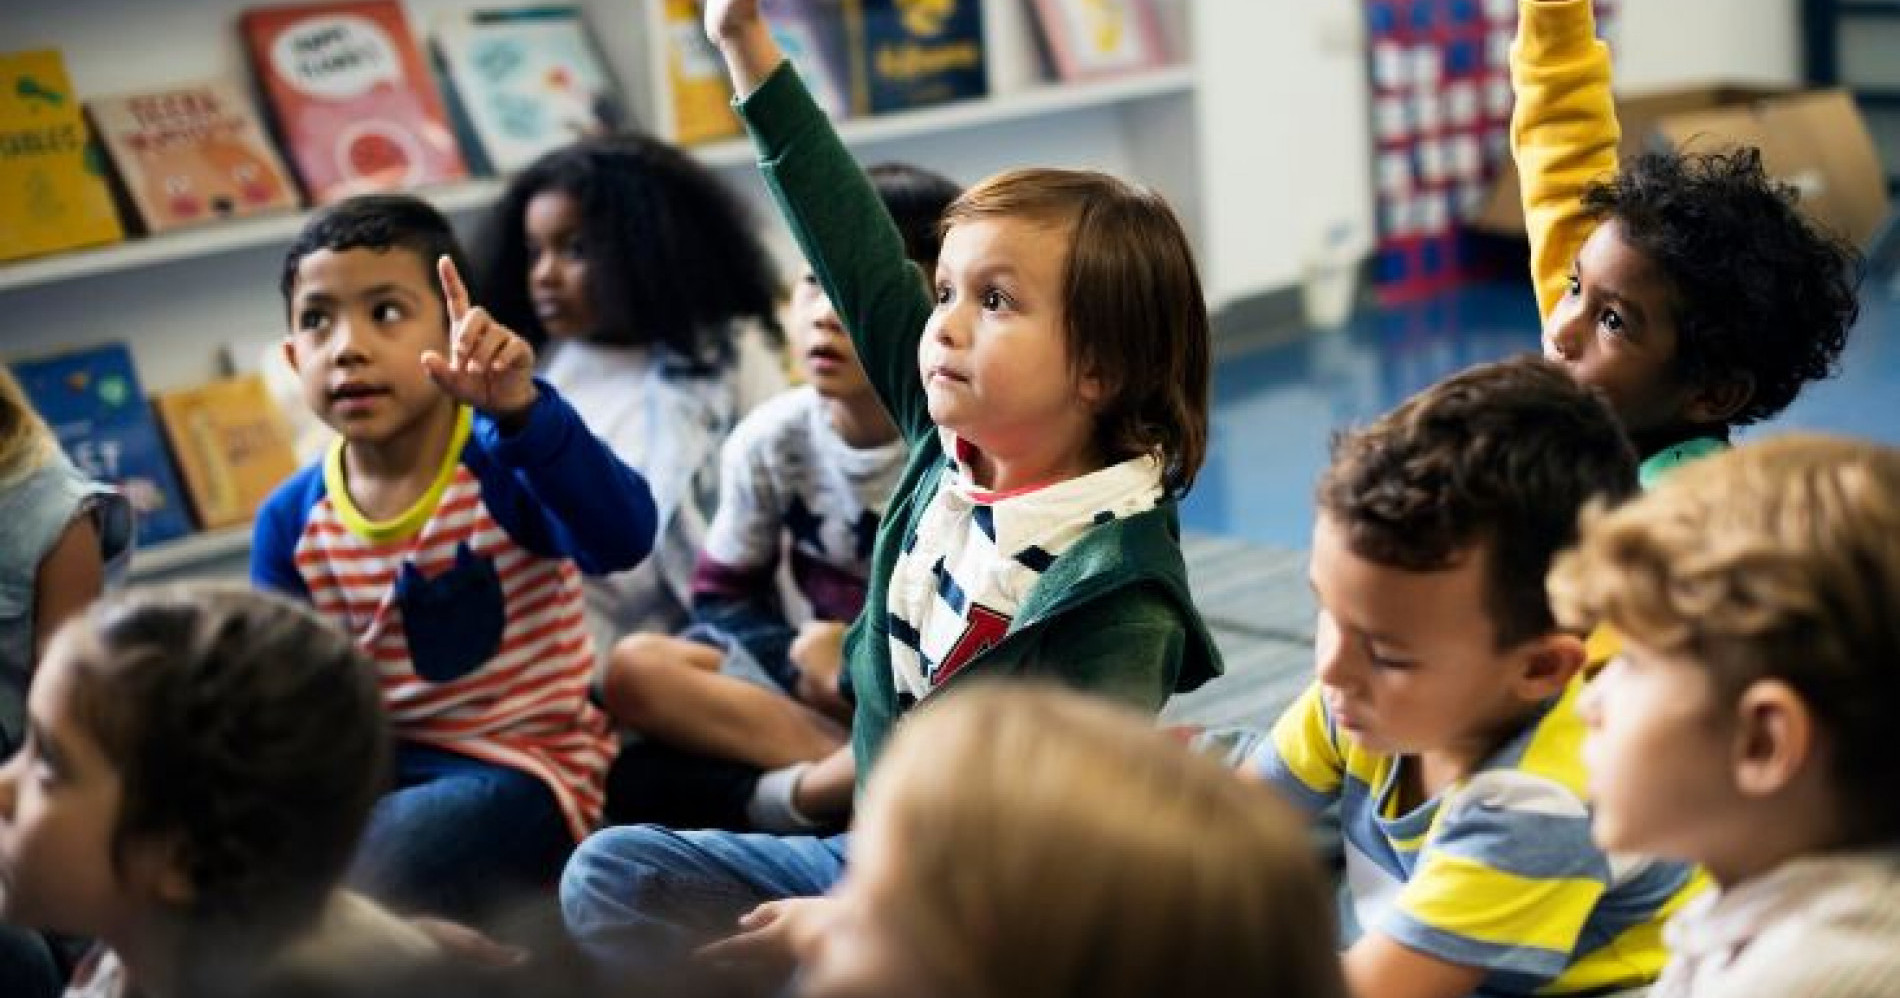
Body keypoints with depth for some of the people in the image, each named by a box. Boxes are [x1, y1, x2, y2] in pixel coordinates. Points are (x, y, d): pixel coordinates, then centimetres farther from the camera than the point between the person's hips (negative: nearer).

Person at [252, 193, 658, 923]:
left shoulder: (504, 467, -14)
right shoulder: (291, 520, 1)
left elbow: (624, 538, -35)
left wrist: (521, 410, -49)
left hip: (520, 768, -5)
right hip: (373, 770, 5)